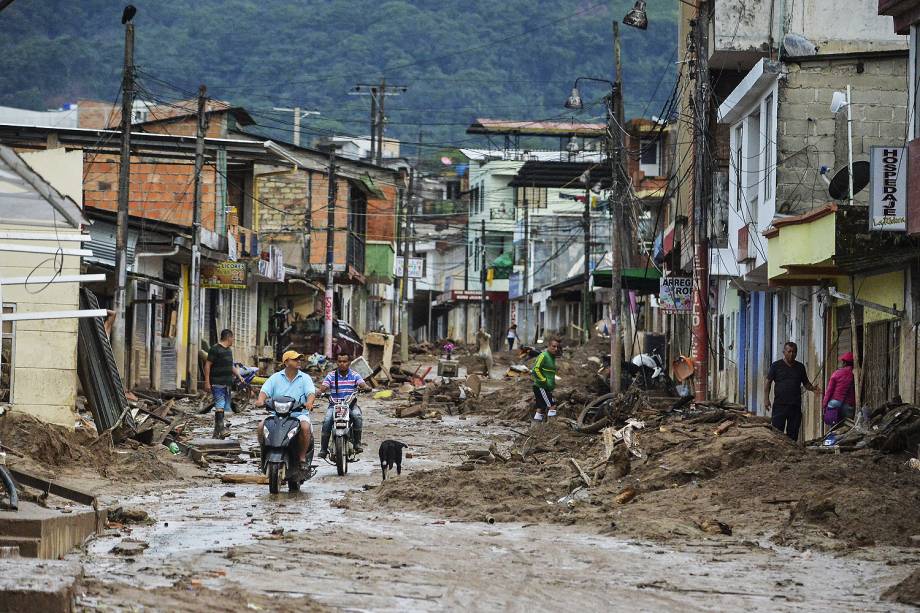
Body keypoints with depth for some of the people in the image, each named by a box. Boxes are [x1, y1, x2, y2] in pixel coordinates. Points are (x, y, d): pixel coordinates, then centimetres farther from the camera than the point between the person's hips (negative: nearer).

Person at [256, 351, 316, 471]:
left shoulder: (305, 378, 8)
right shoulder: (276, 378, 11)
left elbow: (311, 393, -6)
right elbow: (265, 390, 0)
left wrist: (309, 403, -30)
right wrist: (260, 400, -23)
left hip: (299, 414, -1)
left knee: (305, 427, -34)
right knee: (261, 426, -23)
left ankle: (302, 457, -18)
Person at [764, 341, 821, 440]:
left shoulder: (800, 367, 14)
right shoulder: (776, 365, 5)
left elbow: (806, 383, 20)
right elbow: (768, 382, 6)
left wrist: (813, 388, -2)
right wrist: (766, 398, -5)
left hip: (795, 405, 3)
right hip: (780, 404, -3)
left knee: (793, 433, 2)